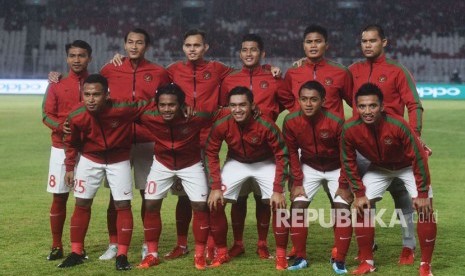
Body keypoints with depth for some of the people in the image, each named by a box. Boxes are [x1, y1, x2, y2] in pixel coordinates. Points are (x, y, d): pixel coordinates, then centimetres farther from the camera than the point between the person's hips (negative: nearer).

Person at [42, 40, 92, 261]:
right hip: (61, 147, 0)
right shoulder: (56, 85, 5)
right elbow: (46, 114, 1)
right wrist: (61, 126, -18)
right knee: (59, 196, 2)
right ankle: (56, 246, 10)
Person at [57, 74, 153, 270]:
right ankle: (76, 253, 15)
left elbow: (148, 105, -13)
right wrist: (70, 167, -1)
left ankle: (122, 255, 6)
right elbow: (71, 143, -2)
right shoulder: (76, 116, -22)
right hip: (90, 160, 2)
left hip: (119, 160, -1)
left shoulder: (122, 109, -31)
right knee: (81, 204, 4)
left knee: (123, 205, -3)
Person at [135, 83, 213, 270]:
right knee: (151, 205, -2)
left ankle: (200, 254, 9)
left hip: (191, 165, -1)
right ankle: (152, 254, 12)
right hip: (162, 164, 2)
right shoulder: (150, 118, -27)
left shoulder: (196, 117, -32)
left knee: (200, 205, -7)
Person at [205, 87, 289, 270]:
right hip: (236, 163, 2)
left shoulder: (266, 126, -32)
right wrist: (215, 187, -17)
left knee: (278, 204, -16)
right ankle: (221, 253, 7)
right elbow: (211, 154, -12)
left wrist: (278, 190, -24)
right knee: (215, 203, -9)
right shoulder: (221, 125, -26)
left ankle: (281, 255, 0)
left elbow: (282, 155, -21)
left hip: (265, 163, -2)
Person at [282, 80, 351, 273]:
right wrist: (297, 182, -8)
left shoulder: (335, 122, -29)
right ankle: (300, 257, 5)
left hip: (336, 168, -2)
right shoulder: (291, 121, -22)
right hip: (309, 167, 2)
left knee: (343, 208, -13)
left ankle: (339, 261, -2)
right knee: (297, 206, -8)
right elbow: (292, 153, -7)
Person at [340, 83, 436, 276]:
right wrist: (359, 193, -12)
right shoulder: (349, 129, -30)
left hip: (408, 166, -3)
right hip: (378, 168, 3)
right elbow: (348, 162, -12)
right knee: (362, 207, -6)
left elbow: (418, 158, -27)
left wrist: (422, 193, -23)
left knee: (425, 208, -13)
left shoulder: (398, 125, -38)